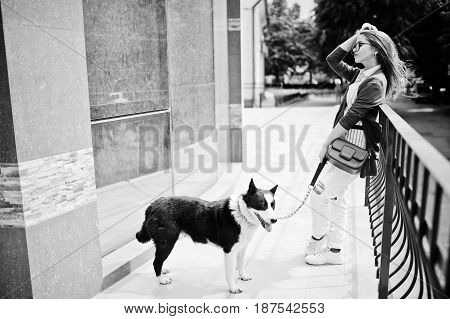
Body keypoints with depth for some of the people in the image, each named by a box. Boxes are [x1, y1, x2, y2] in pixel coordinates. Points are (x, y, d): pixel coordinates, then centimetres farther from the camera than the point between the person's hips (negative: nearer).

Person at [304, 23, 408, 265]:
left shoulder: (375, 82, -16)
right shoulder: (360, 75, 12)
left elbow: (351, 117, -17)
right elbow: (333, 59, 17)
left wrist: (326, 143, -11)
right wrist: (357, 35, 10)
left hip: (355, 147, -9)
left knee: (320, 196, -3)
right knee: (334, 197, 14)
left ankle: (318, 242, 19)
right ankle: (334, 251, 25)